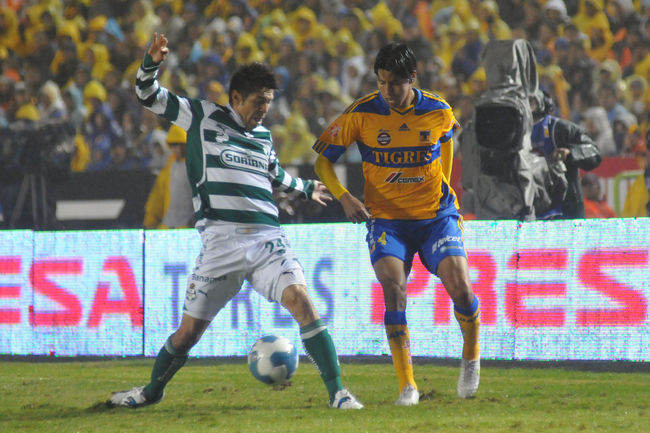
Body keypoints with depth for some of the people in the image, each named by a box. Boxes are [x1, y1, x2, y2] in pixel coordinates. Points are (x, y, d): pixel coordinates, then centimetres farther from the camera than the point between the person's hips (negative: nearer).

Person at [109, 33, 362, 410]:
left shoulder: (264, 137, 19)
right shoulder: (203, 117, 7)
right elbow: (150, 97, 9)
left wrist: (305, 189, 55)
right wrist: (152, 64, -9)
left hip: (267, 238, 3)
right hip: (220, 240, -3)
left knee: (300, 298, -21)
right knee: (189, 331, 2)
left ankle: (337, 392, -20)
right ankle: (153, 390, 29)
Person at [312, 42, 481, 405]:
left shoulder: (439, 111, -6)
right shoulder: (362, 114, -11)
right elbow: (323, 160, -5)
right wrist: (344, 197, -20)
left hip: (436, 215, 1)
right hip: (386, 218, -1)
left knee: (460, 287, -16)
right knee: (394, 289, -22)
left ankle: (471, 356, 16)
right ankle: (407, 385, -16)